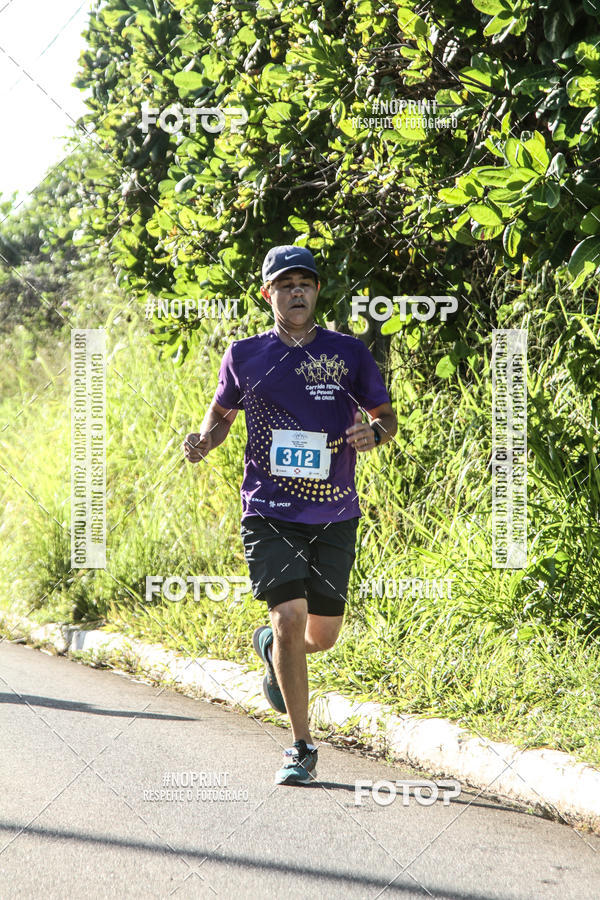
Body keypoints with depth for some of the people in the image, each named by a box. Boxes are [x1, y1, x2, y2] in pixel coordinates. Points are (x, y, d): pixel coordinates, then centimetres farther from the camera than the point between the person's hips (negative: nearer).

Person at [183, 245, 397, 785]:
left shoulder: (348, 353, 3)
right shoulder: (244, 356, 4)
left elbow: (387, 416, 10)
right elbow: (222, 412, 18)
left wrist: (374, 433, -13)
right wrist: (204, 439, -3)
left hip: (334, 514, 2)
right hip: (270, 513, -1)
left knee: (323, 634, 7)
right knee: (290, 618, -15)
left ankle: (273, 648, 44)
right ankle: (302, 749, -4)